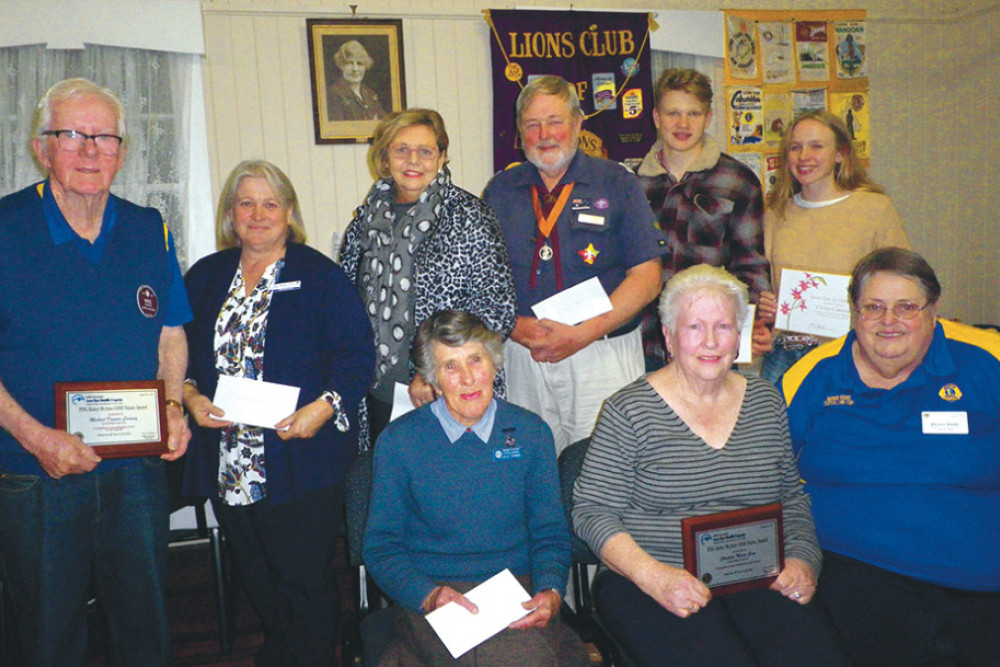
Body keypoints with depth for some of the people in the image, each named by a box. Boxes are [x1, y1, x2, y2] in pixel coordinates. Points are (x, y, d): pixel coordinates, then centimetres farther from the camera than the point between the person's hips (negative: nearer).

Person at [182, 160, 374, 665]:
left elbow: (357, 355, -9)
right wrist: (190, 397, -6)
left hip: (299, 461, -5)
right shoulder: (204, 277, 11)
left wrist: (324, 406, -22)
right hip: (227, 464, 5)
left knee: (305, 581, 3)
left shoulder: (321, 277, -3)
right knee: (255, 579, 19)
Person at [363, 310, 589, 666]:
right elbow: (381, 546, 2)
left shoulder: (531, 432, 8)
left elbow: (550, 535, 10)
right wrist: (430, 595, -17)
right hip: (431, 591, -3)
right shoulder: (398, 441, 1)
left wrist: (550, 592, -11)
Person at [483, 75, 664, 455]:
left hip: (601, 356, -2)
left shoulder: (616, 184, 3)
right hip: (521, 359, 2)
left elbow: (646, 279, -3)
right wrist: (515, 326, -10)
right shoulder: (501, 190, 10)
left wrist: (582, 335, -13)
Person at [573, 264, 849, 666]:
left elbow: (792, 498, 20)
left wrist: (802, 560, 2)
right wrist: (652, 575, -18)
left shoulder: (766, 401, 13)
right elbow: (593, 512, -4)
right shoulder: (629, 411, -2)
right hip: (648, 586, -4)